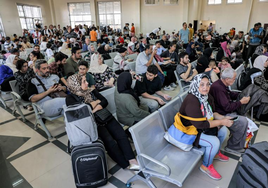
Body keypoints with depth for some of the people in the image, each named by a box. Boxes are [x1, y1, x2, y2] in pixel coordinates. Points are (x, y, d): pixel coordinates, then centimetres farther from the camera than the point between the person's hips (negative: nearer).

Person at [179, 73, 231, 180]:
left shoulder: (207, 96, -3)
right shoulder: (191, 101, -32)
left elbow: (212, 113, 9)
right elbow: (201, 124, -31)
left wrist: (223, 118, -11)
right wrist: (221, 122, -24)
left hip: (203, 126, 9)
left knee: (224, 131, 9)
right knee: (214, 142, -20)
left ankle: (216, 153, 35)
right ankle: (206, 166, 8)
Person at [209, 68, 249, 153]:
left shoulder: (221, 84, 5)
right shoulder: (218, 88, -28)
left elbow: (230, 94, 23)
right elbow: (227, 107, -26)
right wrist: (241, 102, -13)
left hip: (226, 111, 11)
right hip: (221, 115, -11)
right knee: (243, 121, -18)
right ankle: (232, 146, -1)